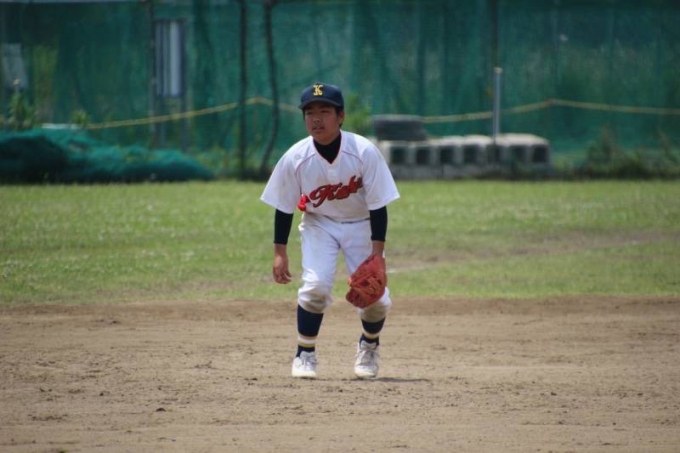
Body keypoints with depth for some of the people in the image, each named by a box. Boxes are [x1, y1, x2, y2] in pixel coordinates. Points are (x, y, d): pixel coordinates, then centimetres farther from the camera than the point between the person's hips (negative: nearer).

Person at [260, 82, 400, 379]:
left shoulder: (364, 152, -24)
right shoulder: (295, 158, -20)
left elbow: (378, 206, -18)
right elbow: (283, 208, -8)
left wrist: (377, 254, -21)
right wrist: (279, 253, -10)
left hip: (361, 224, 0)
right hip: (319, 224, 0)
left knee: (374, 297, -6)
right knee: (315, 285, -22)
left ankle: (370, 344, 27)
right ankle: (305, 354, -3)